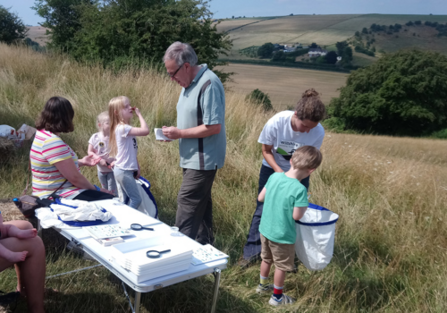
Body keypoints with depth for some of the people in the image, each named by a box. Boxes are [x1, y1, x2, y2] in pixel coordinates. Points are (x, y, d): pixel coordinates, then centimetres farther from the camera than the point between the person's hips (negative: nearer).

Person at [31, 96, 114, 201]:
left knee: (109, 198, 7)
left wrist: (81, 162, 25)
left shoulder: (43, 134, 10)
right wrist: (96, 189, -8)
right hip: (60, 197, -11)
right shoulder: (53, 142, -22)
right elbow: (74, 177, -21)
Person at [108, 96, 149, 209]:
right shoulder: (122, 128, -19)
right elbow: (145, 131, -29)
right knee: (136, 200, -4)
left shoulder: (124, 127, 12)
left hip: (123, 170, 9)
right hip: (124, 171, -9)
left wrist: (136, 167, 14)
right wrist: (139, 114, -16)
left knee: (124, 201, 12)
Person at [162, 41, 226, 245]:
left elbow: (213, 127, -23)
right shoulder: (190, 83, 11)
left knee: (187, 205, -7)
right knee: (201, 205, 17)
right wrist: (172, 132, 3)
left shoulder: (208, 84, -19)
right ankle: (204, 246, 29)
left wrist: (180, 133, -17)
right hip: (193, 158, 10)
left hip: (202, 159, -10)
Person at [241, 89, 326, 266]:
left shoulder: (318, 132, -27)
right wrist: (278, 171, -28)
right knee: (263, 209, 3)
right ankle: (252, 251, 15)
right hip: (272, 168, -1)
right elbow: (266, 150, -16)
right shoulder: (276, 123, -31)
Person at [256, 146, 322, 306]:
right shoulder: (299, 189, -28)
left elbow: (260, 198, 1)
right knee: (282, 266, 16)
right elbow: (297, 216, -23)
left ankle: (263, 285, 48)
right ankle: (277, 297, 32)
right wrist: (305, 205, -5)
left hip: (265, 229, 6)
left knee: (266, 259, 28)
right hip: (282, 235, -6)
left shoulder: (274, 176, -9)